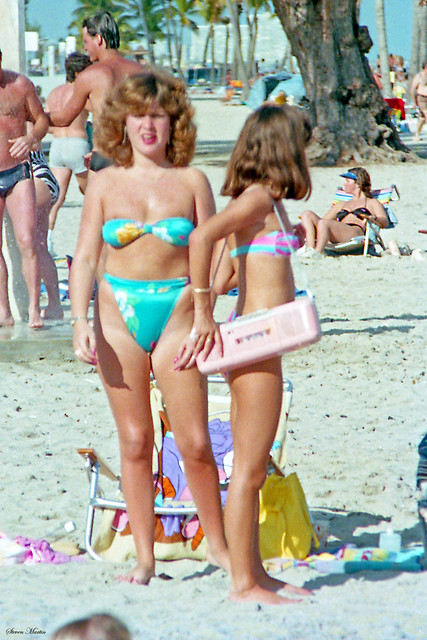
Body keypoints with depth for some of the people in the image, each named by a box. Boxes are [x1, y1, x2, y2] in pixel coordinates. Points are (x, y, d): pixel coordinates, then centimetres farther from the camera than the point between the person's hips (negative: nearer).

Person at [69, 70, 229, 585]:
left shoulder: (191, 181, 4)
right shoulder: (105, 183, 6)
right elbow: (85, 257, 6)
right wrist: (80, 322, -5)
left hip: (176, 312, -1)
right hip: (118, 314, 1)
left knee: (194, 443, -4)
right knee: (134, 441, 3)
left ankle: (218, 543, 14)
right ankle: (143, 557, 10)